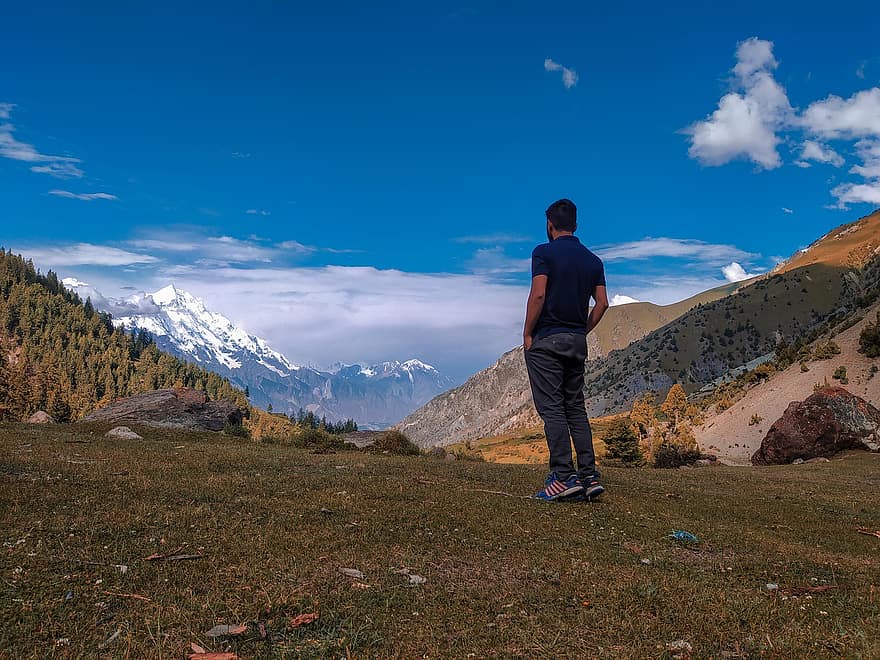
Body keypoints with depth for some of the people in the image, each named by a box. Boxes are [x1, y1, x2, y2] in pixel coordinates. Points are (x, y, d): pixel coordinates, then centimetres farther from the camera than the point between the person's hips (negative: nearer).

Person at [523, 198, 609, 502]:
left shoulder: (544, 252, -6)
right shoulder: (593, 260, 12)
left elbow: (538, 295, -16)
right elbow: (602, 303, 7)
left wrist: (527, 334, -8)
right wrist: (582, 331, 15)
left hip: (546, 340, -6)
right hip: (577, 342, 6)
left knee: (551, 408, -6)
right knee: (576, 408, 10)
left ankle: (564, 476, -10)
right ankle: (589, 476, 6)